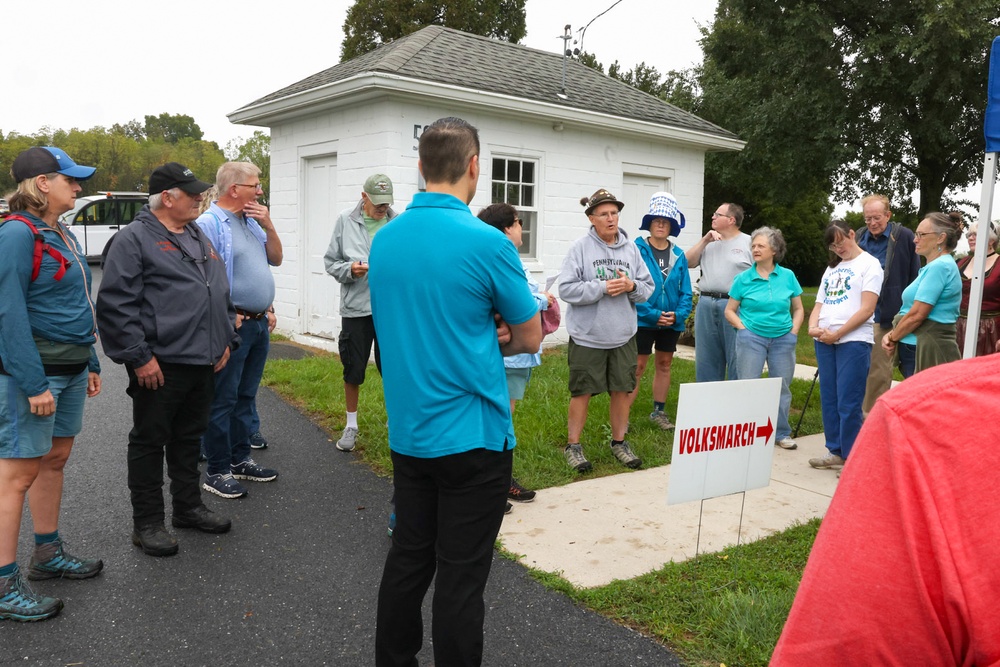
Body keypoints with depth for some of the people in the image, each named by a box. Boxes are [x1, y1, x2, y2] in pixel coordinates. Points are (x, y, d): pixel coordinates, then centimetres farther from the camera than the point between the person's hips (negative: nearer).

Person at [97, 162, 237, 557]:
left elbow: (222, 292, 22)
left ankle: (188, 507, 31)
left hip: (203, 361, 8)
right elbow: (116, 304, -15)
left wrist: (226, 339, 15)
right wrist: (139, 357, -18)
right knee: (150, 442, 4)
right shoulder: (135, 239, -9)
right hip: (160, 365, -7)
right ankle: (147, 524, 15)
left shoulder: (199, 237, 16)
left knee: (189, 438, 18)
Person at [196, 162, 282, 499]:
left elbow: (276, 258, 15)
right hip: (233, 324, -9)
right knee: (223, 400, -1)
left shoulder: (252, 221, 14)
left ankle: (240, 459, 28)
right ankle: (216, 471, 8)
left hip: (260, 323, 9)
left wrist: (268, 226, 0)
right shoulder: (209, 223, -13)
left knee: (246, 396, 16)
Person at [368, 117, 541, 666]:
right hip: (472, 436, -6)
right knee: (461, 577, 6)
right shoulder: (486, 242, -16)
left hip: (407, 432, 6)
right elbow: (529, 339, -5)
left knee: (407, 559, 19)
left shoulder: (384, 240, 2)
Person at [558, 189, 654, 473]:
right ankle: (573, 446, 19)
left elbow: (648, 287, 7)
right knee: (582, 391, 5)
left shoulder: (631, 249, 5)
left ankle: (619, 442, 30)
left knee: (622, 390, 11)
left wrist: (631, 286, -13)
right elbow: (567, 289, -13)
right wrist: (602, 288, -20)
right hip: (587, 335, -4)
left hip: (623, 335, 4)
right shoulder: (580, 248, -7)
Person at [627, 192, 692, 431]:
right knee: (637, 367, -4)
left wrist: (679, 314, -12)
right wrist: (653, 315, -19)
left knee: (664, 365, 15)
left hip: (672, 322, 5)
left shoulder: (679, 255, 4)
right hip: (643, 320, -5)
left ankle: (658, 411, 28)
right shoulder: (637, 250, -10)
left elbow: (686, 291, 4)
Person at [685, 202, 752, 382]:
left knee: (736, 359, 0)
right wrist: (705, 240, 1)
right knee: (706, 358, 11)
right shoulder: (709, 243, 17)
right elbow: (688, 262, 9)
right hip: (706, 305, 5)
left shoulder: (749, 243, 1)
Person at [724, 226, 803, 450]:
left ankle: (781, 433, 22)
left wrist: (794, 331, -2)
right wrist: (744, 329, -8)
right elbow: (729, 311, 3)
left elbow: (798, 308, 11)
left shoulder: (788, 276, 3)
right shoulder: (743, 278, -1)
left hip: (783, 339, 2)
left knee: (782, 387, 9)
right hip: (752, 337, -2)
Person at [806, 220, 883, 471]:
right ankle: (835, 452, 20)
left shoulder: (869, 264, 0)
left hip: (853, 340, -7)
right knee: (829, 400, 9)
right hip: (824, 341, 7)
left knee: (848, 403, -7)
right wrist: (813, 327, -3)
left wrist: (838, 333, -13)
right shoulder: (831, 268, 20)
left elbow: (866, 309, -9)